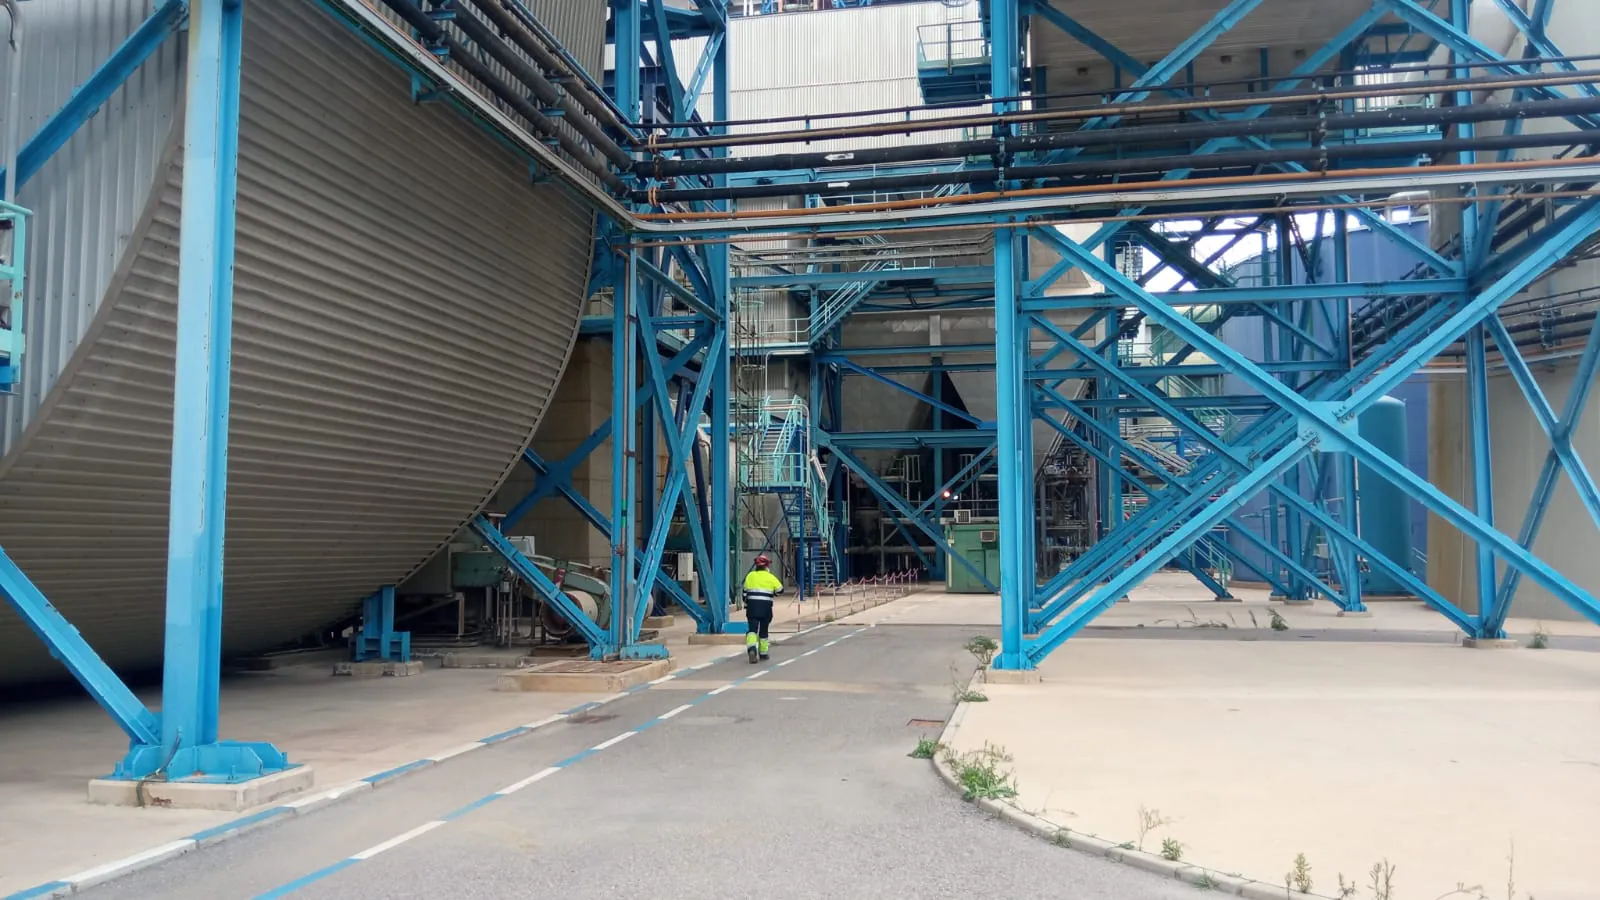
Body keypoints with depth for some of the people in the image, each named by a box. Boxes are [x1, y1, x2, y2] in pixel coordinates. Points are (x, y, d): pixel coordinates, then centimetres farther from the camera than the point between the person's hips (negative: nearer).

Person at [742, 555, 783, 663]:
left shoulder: (750, 576, 7)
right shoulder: (770, 577, -1)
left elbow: (745, 592, 12)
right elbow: (780, 590, 4)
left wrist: (746, 604, 22)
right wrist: (772, 592, 25)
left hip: (752, 605, 1)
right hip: (766, 606, -1)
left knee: (752, 628, -2)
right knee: (763, 629, 13)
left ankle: (751, 648, -26)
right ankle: (763, 652, 21)